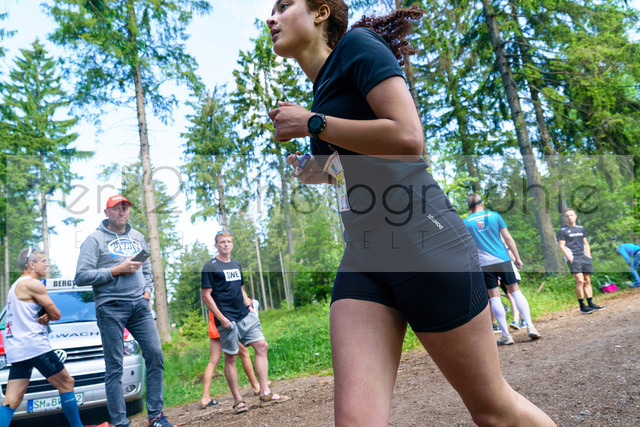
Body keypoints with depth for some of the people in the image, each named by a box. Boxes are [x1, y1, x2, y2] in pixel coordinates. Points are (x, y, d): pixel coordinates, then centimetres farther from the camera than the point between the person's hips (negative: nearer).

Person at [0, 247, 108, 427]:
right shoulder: (33, 284, -9)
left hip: (15, 350, 10)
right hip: (33, 344, -9)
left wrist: (45, 316, 1)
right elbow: (57, 314, -8)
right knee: (66, 383, 2)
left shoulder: (16, 286, 22)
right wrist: (48, 315, 12)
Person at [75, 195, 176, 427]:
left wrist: (147, 289, 5)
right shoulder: (95, 239, -2)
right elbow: (81, 277, -10)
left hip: (139, 305, 5)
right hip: (110, 307, -5)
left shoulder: (138, 237, 16)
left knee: (155, 355, 0)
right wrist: (117, 270, -14)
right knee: (114, 366, 0)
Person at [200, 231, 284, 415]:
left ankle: (265, 392, 4)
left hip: (246, 316, 7)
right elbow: (206, 295, -8)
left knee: (262, 346, -1)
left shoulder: (236, 264, 17)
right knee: (230, 358, 0)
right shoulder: (210, 266, -4)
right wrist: (221, 318, -14)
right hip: (227, 320, -6)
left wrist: (249, 305, 11)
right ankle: (238, 400, 11)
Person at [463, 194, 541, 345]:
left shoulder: (465, 222, 3)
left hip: (484, 263, -1)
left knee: (494, 297, 2)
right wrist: (517, 258, 7)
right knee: (515, 290, 9)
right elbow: (508, 238, 3)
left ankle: (506, 335, 2)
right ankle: (530, 326, 0)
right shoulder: (494, 215, 5)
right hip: (502, 259, 1)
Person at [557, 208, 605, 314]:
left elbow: (585, 244, 23)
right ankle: (582, 306, -10)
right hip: (573, 258, -6)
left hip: (584, 257, 6)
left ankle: (590, 304, 12)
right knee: (580, 281, -14)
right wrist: (570, 258, -14)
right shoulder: (562, 231, 0)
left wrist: (588, 256, 11)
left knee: (587, 281, 7)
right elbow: (561, 246, -6)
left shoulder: (581, 228, 18)